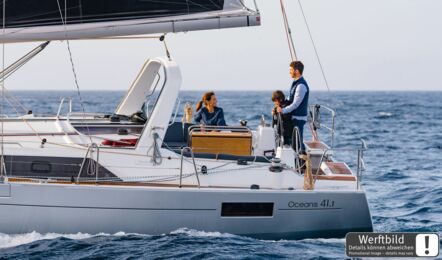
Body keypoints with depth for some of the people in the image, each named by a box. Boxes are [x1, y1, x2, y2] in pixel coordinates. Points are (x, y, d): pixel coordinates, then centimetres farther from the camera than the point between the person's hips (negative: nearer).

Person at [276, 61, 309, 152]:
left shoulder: (301, 86, -20)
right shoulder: (296, 83, 12)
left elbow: (295, 104, -22)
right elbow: (290, 100, 19)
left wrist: (283, 110, -20)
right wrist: (280, 107, 7)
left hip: (298, 118, -10)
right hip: (294, 116, 10)